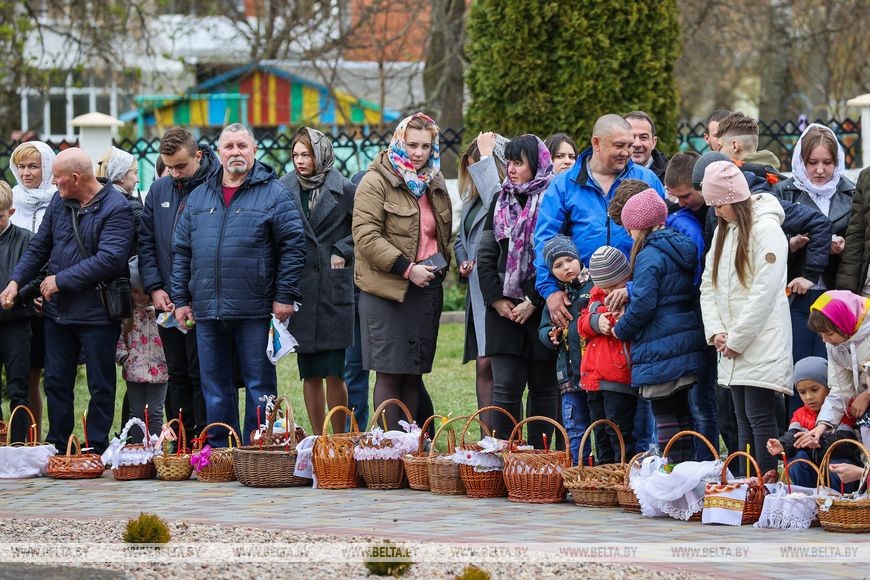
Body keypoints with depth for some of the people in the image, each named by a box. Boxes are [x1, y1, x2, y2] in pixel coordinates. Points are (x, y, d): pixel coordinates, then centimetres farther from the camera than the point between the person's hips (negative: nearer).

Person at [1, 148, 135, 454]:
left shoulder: (116, 208, -14)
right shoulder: (58, 202, 8)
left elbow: (110, 259, -23)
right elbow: (39, 247, 16)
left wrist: (61, 280, -18)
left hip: (96, 312, -7)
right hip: (58, 311, 7)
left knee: (100, 387, 4)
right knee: (55, 383, 11)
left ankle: (97, 451, 10)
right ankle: (57, 449, 20)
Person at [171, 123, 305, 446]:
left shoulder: (273, 194, 0)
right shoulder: (198, 197, 14)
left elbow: (293, 246, -4)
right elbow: (181, 252, 16)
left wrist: (285, 296, -9)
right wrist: (181, 299, 9)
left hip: (255, 310, -4)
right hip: (207, 311, 4)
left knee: (259, 386, 1)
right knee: (214, 388, 9)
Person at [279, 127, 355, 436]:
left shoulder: (343, 190, -1)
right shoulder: (284, 189, 6)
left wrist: (342, 252, -4)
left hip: (333, 291, -3)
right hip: (298, 291, 3)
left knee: (333, 373, -4)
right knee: (309, 374, 7)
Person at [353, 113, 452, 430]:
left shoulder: (434, 183, 15)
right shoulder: (376, 182, -7)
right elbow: (365, 235, -15)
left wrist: (442, 264, 12)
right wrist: (407, 269, -18)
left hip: (427, 289, 6)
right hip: (388, 290, -6)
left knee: (414, 373, 8)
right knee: (390, 373, -5)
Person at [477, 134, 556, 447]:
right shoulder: (501, 201, 12)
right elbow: (485, 256, 11)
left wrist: (533, 303, -12)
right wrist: (496, 299, 0)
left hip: (540, 309, -4)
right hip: (503, 309, 4)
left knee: (542, 387, 4)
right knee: (505, 385, -2)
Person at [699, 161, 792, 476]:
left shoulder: (766, 229, -10)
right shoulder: (723, 231, 16)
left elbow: (764, 292, -16)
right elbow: (709, 285, 14)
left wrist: (737, 339, -14)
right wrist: (715, 331, -1)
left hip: (762, 342, -8)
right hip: (732, 345, 8)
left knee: (759, 416, -11)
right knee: (744, 420, 8)